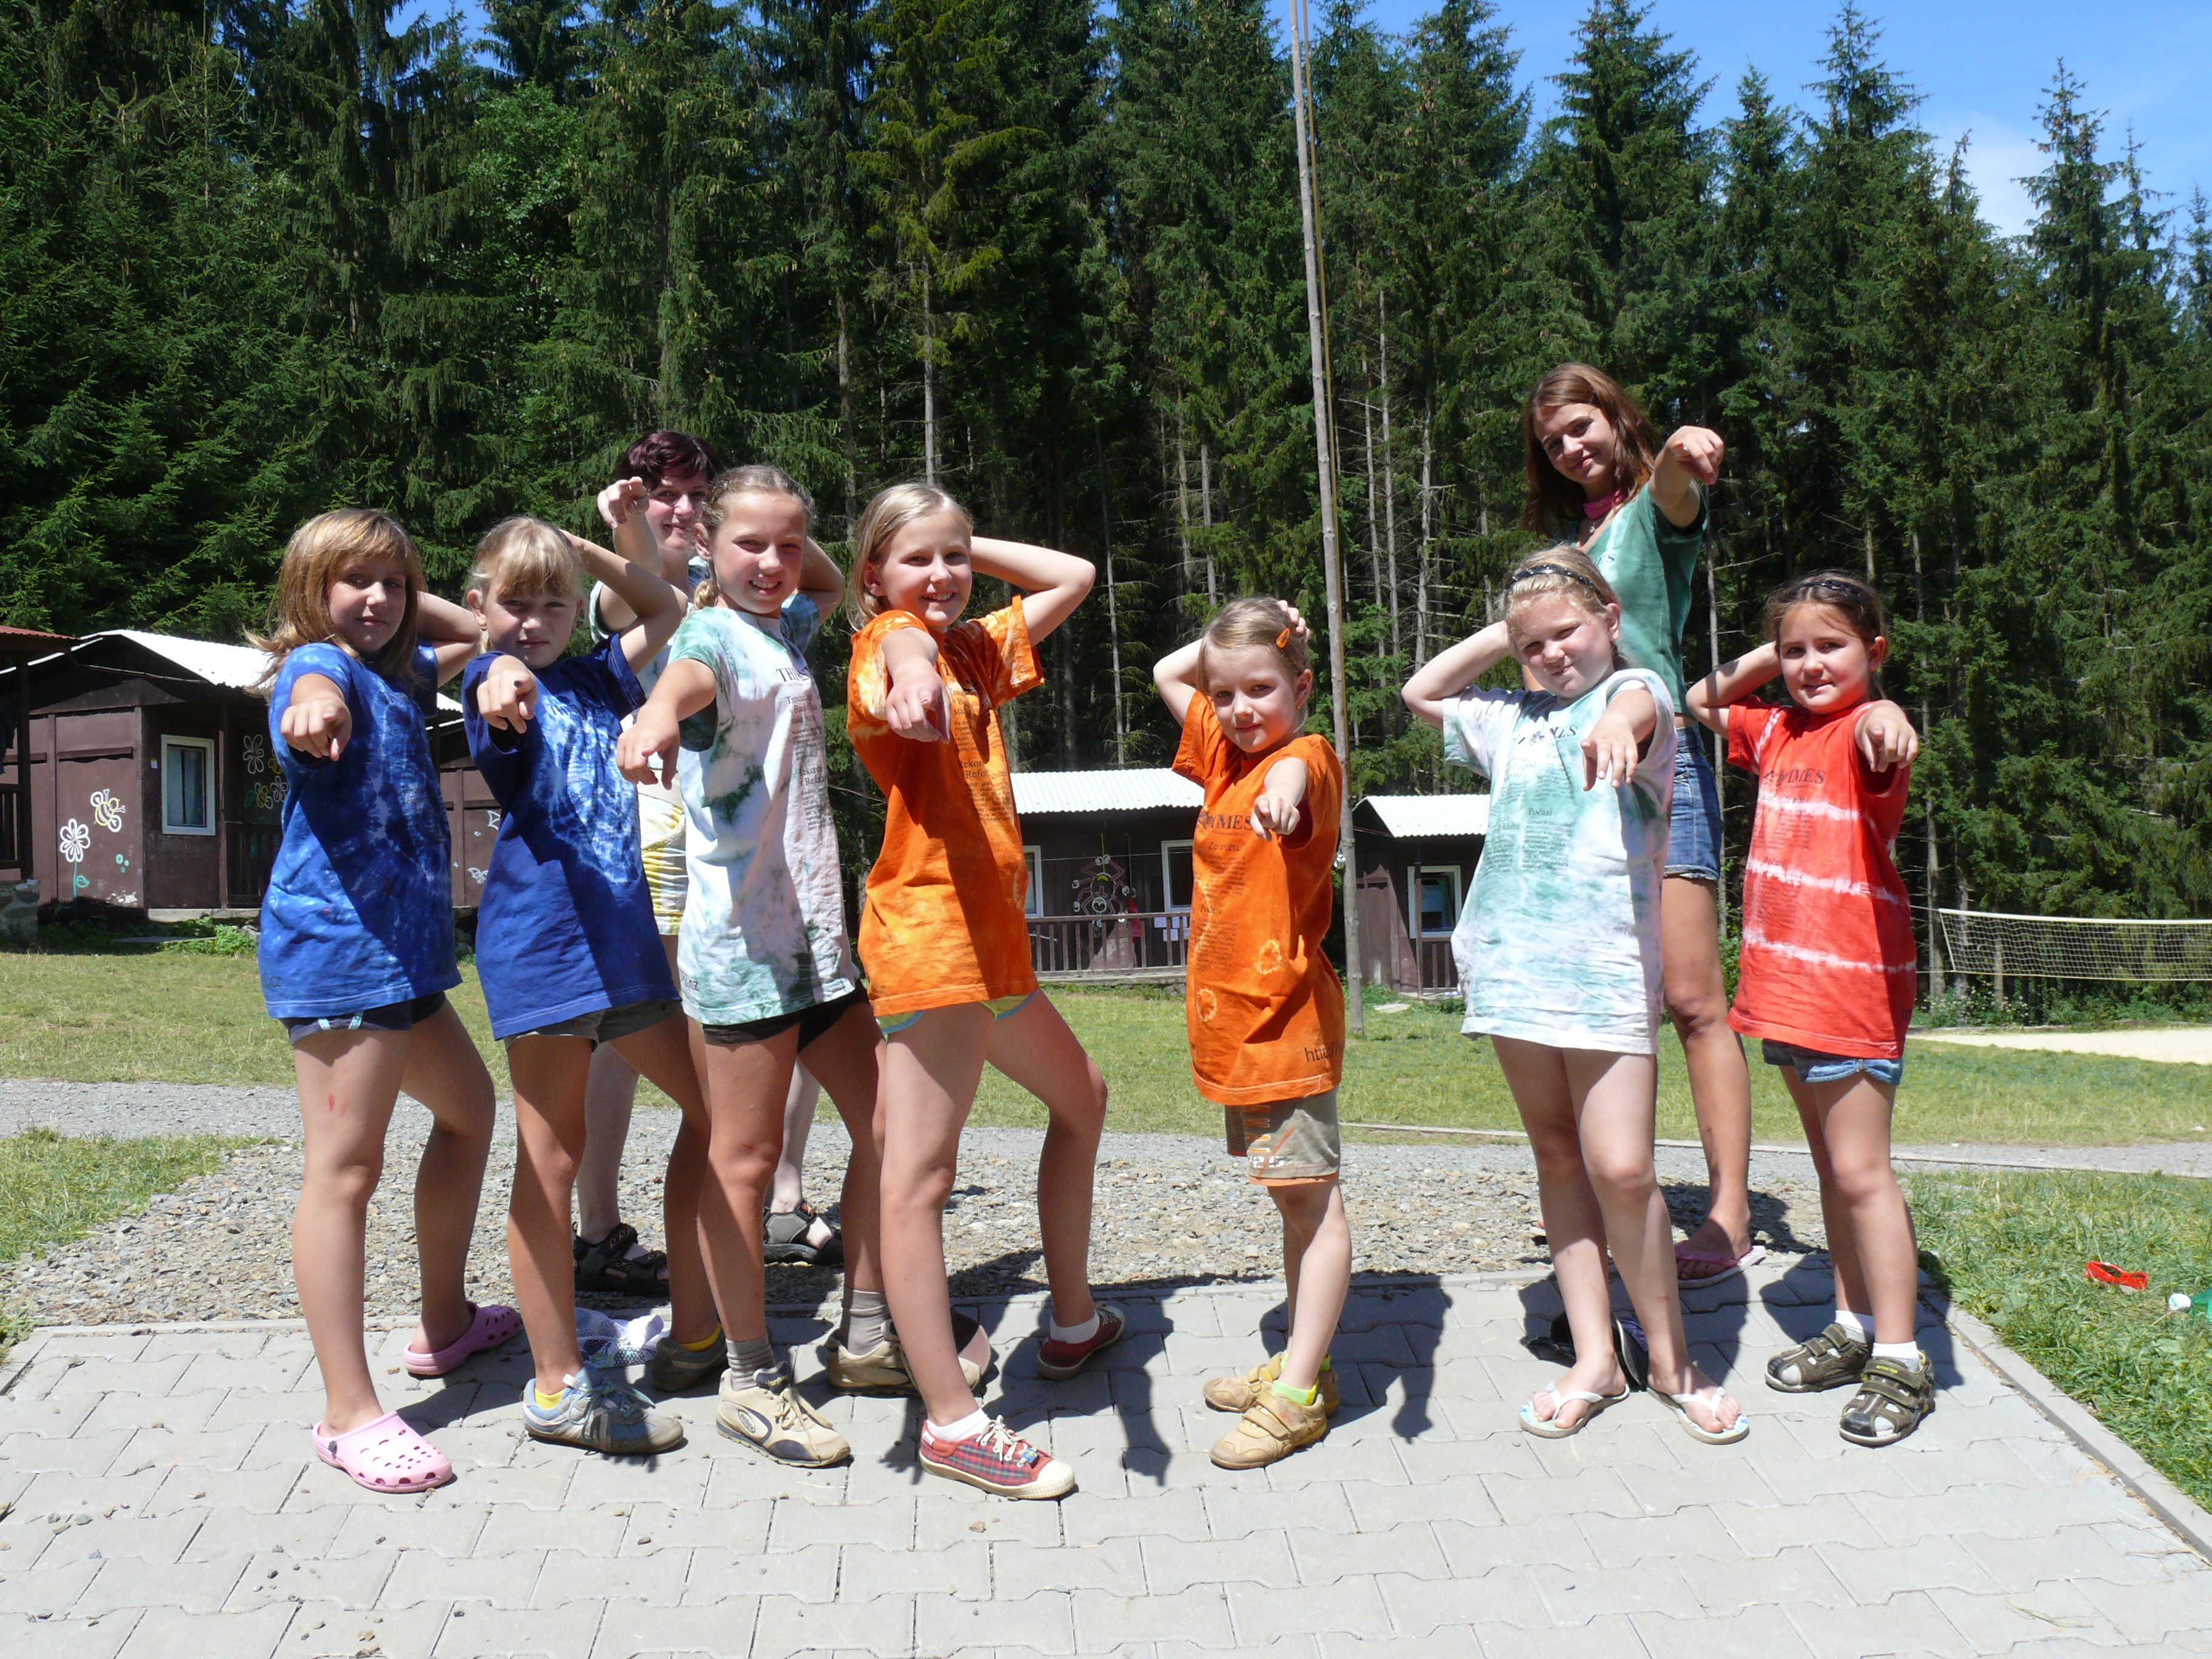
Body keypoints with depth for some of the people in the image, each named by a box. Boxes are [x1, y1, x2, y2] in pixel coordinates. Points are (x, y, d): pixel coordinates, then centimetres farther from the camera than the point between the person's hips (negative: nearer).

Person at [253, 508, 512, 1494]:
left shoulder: (396, 675, 18)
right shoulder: (323, 666, -8)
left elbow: (475, 637, 35)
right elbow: (314, 689, -34)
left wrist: (410, 606, 17)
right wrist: (315, 709, -58)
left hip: (403, 949, 10)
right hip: (338, 945, -10)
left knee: (468, 1109, 23)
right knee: (345, 1169, -10)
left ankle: (446, 1322, 38)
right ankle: (348, 1413, -7)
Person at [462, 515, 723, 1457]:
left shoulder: (595, 679, 18)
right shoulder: (498, 681, -1)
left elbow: (666, 610, 32)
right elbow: (501, 678, -27)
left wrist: (601, 546, 19)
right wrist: (504, 680, -50)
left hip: (622, 928, 8)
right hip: (541, 936, -7)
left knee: (709, 1107, 13)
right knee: (552, 1159, -2)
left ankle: (693, 1333, 25)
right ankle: (558, 1388, 7)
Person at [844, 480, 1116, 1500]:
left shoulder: (977, 651, 19)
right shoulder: (888, 638, -6)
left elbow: (1072, 576, 28)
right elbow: (904, 650, -32)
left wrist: (971, 548, 19)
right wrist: (915, 685, -55)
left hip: (991, 932, 10)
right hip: (928, 924, -10)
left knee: (1080, 1096, 25)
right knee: (919, 1176, -8)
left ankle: (1074, 1322, 38)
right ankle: (951, 1422, -7)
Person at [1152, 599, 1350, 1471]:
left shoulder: (1307, 755, -13)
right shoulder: (1222, 753, 11)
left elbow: (1300, 770, -39)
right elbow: (1166, 672, 25)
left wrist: (1284, 787, -62)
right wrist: (1241, 637, 14)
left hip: (1286, 1015, -9)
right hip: (1230, 1017, 9)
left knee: (1313, 1198, -3)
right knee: (1293, 1198, 16)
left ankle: (1298, 1395, -1)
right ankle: (1302, 1361, 26)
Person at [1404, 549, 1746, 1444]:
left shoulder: (1634, 690, 2)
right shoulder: (1513, 719, 19)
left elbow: (1638, 706, -23)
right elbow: (1420, 693, 32)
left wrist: (1615, 728, -48)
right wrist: (1499, 636, 20)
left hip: (1607, 964, -5)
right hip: (1513, 961, 6)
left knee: (1622, 1169, -9)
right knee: (1557, 1159, 9)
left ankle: (1670, 1358, 11)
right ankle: (1595, 1359, 18)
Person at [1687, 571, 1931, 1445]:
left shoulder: (1860, 735, -12)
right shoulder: (1777, 730, 12)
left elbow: (1888, 744, -37)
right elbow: (1700, 701, 29)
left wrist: (1886, 716, -60)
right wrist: (1760, 663, 13)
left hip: (1852, 984, -8)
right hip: (1784, 980, 8)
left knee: (1860, 1171, -6)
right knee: (1830, 1166, 17)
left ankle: (1899, 1361, 3)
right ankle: (1854, 1327, 29)